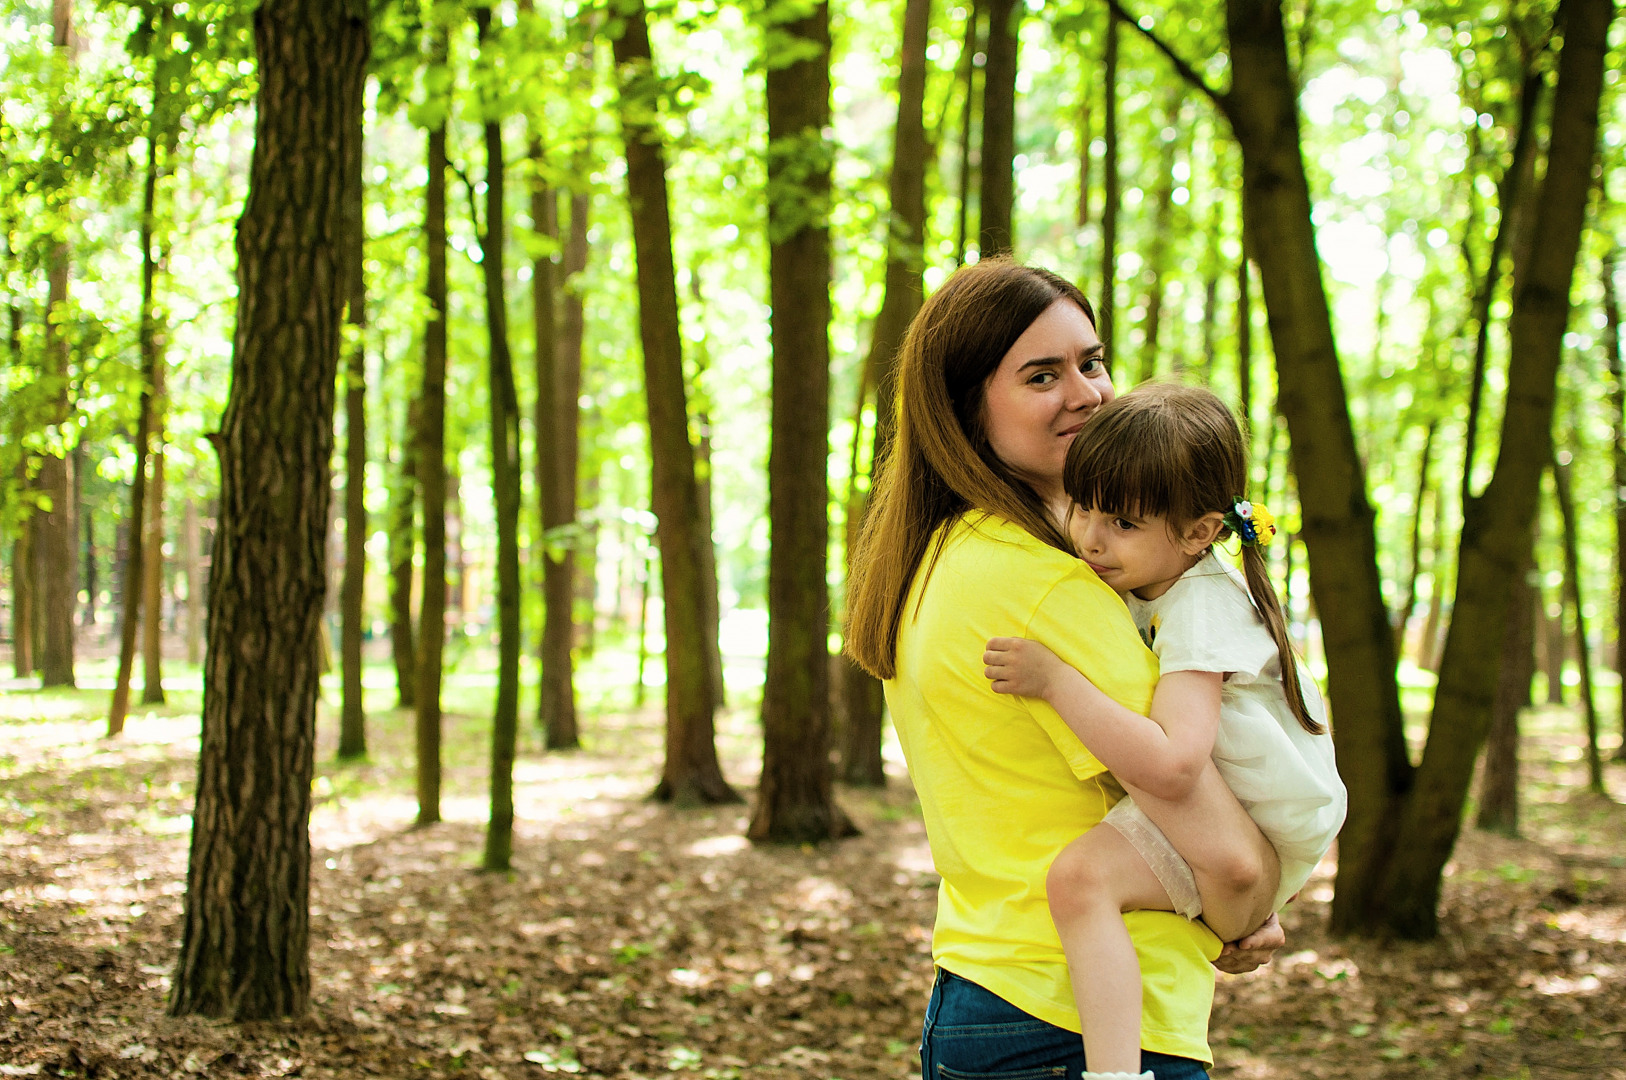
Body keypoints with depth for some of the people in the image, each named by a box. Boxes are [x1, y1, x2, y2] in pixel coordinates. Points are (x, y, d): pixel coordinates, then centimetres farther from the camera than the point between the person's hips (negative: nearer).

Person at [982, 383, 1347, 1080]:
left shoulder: (1199, 615, -25)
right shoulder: (1152, 575, 3)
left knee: (1082, 875, -33)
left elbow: (1172, 765, -40)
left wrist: (1054, 679, -37)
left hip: (1263, 855, -10)